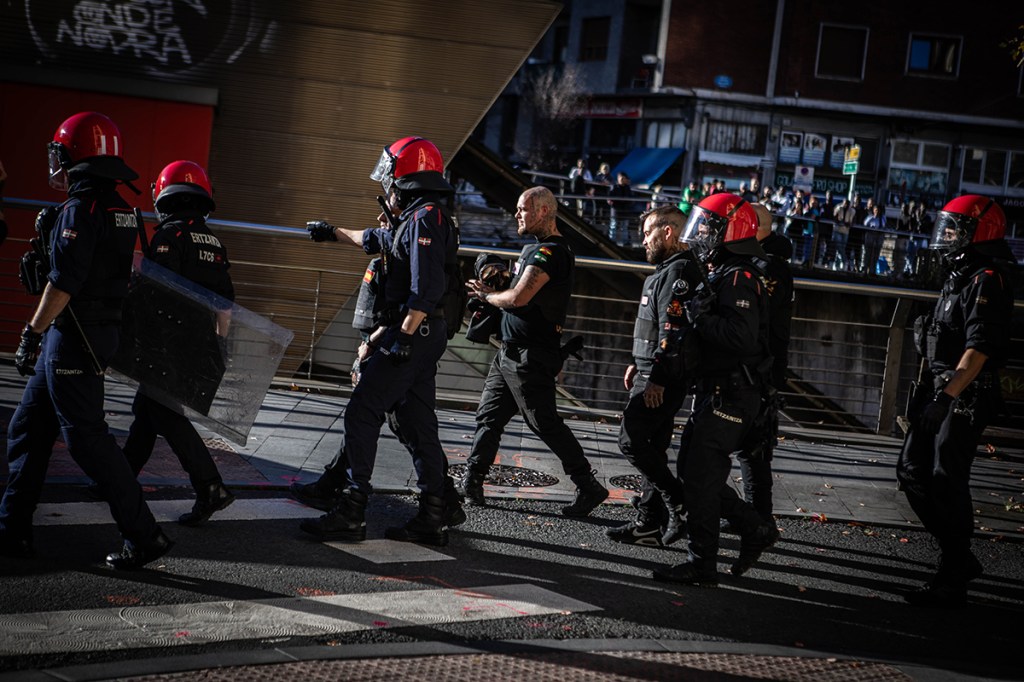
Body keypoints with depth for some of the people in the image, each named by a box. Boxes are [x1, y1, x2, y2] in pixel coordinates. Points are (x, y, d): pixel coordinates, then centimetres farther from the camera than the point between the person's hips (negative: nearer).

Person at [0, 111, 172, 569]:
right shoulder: (122, 211, 11)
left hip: (74, 335, -10)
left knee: (87, 438, -5)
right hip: (102, 329, 10)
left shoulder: (81, 209, -16)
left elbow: (64, 284, -20)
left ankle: (144, 537, -4)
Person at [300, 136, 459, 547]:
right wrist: (335, 233, 54)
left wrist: (404, 334, -25)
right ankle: (432, 518, 10)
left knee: (361, 415, -8)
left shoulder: (425, 219, -13)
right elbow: (378, 241, 39)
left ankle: (351, 514, -9)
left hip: (412, 334, -10)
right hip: (424, 336, 10)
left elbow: (426, 288, -23)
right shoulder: (417, 219, 19)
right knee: (418, 424, 9)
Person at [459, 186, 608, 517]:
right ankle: (471, 483, 16)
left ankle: (589, 487, 3)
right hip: (511, 352, 10)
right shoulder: (534, 248, 17)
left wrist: (486, 296, -9)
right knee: (489, 416, 11)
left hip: (529, 357, -10)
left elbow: (518, 297, -24)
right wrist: (491, 292, 6)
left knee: (545, 423, -5)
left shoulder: (550, 252, -17)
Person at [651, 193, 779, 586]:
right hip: (714, 389, 10)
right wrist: (691, 316, 6)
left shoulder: (739, 278, -16)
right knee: (691, 469, 13)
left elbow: (742, 336, -29)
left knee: (700, 476, -7)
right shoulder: (720, 274, 17)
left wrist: (699, 316, -21)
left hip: (731, 394, -10)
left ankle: (702, 564, 1)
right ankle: (755, 530, 21)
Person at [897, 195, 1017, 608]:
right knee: (912, 472, 11)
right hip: (941, 390, 10)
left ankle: (951, 582, 5)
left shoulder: (988, 280, -15)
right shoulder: (960, 276, 15)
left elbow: (979, 349, -24)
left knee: (948, 485, -5)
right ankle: (960, 559, 22)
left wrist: (946, 397, -29)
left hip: (965, 399, -10)